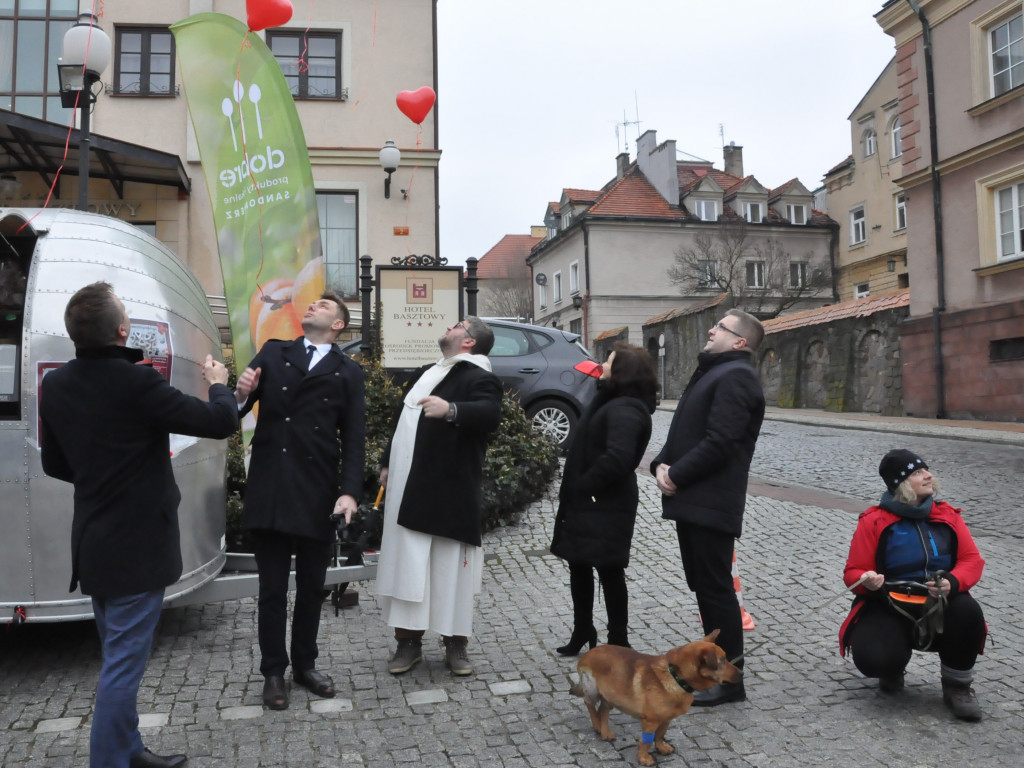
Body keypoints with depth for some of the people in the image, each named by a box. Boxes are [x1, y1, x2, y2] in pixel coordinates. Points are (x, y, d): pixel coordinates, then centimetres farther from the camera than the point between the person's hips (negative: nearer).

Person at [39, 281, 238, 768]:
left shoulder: (55, 385, 1)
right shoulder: (135, 383, -22)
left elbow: (55, 464, 12)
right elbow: (221, 422, -17)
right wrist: (218, 384, 3)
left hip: (92, 542, 8)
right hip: (137, 546, -8)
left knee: (118, 657, 21)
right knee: (123, 663, 1)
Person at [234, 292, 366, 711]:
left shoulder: (348, 373, 6)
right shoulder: (272, 353, 10)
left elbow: (354, 439, 0)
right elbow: (237, 411, 6)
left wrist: (350, 490, -13)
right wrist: (242, 394, -18)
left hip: (318, 495, 0)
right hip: (269, 492, 0)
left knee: (312, 589, 13)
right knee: (272, 590, 8)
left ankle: (305, 665, 31)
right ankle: (274, 672, 23)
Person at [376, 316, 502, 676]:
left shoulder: (479, 378, -7)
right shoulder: (426, 373, 19)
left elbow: (490, 414, -28)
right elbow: (403, 421, 26)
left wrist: (451, 409, -45)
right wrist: (387, 463, 22)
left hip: (448, 494, -7)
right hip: (407, 491, 7)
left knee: (451, 568, 2)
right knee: (406, 566, 9)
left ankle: (455, 644, 16)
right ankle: (408, 641, 21)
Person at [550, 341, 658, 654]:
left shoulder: (625, 410, -20)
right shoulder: (610, 403, 14)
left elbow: (617, 458, -33)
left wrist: (583, 485, -21)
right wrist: (574, 489, 8)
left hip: (606, 507, -10)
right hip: (587, 502, 10)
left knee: (609, 572, 2)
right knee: (578, 566, 19)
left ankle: (618, 641, 17)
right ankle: (583, 631, 35)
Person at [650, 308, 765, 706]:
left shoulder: (735, 377, -13)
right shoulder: (711, 372, 21)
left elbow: (719, 442, -22)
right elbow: (685, 431, 20)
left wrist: (677, 475, -14)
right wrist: (662, 464, 3)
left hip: (711, 505, -10)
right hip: (691, 501, 10)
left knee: (716, 587, -3)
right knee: (703, 585, 17)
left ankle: (729, 679, 8)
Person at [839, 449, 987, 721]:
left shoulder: (947, 516, 4)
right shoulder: (874, 521, -6)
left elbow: (972, 560, -2)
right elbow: (853, 572, -6)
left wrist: (952, 582, -24)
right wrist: (869, 582, -30)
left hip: (940, 607, 3)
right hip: (888, 609, -2)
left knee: (968, 612, -31)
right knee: (874, 659, -28)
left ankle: (957, 686, -5)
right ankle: (894, 668, 15)